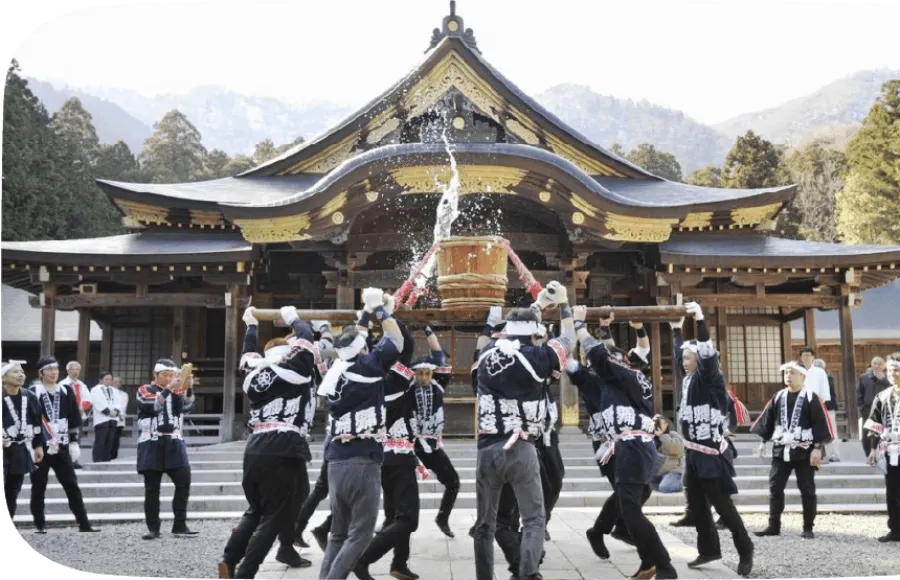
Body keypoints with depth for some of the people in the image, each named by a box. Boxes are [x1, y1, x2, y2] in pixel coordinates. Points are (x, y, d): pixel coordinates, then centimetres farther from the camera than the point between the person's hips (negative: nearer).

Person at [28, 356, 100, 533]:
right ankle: (40, 525, 18)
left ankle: (84, 523, 7)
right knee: (38, 488, 6)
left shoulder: (66, 392, 8)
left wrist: (74, 442, 7)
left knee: (72, 486, 4)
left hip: (61, 447, 3)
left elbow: (74, 419, 11)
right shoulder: (33, 393, -5)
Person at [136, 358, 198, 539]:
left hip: (174, 442, 3)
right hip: (152, 444, -2)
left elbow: (187, 407, -7)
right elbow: (153, 406, -16)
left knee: (184, 481, -6)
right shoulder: (145, 390, 3)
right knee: (152, 488, 2)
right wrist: (168, 389, -27)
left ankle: (180, 525, 2)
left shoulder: (178, 390, 12)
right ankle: (153, 528, 9)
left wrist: (188, 388, -24)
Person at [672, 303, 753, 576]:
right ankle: (709, 549, 21)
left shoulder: (711, 381, -11)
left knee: (722, 504, 0)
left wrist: (700, 320, -33)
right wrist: (676, 328, 28)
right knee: (696, 505, 10)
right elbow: (680, 352, 23)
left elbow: (709, 354, -27)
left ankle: (745, 550, 14)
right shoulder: (688, 379, 8)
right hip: (693, 453, 8)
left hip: (711, 454, -8)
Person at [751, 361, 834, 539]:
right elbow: (768, 420, 13)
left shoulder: (811, 398, -6)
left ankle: (808, 528, 14)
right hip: (780, 450, 4)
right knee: (775, 488, 4)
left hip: (804, 451, -4)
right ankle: (773, 526, 12)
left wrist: (817, 447, -14)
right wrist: (763, 441, 10)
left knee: (807, 490, 4)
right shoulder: (778, 397, 8)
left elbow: (820, 423, -9)